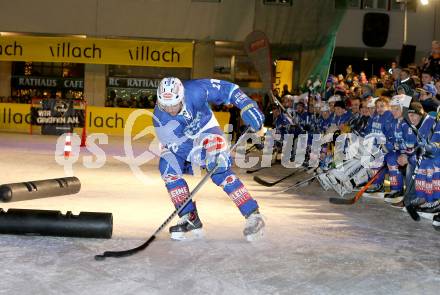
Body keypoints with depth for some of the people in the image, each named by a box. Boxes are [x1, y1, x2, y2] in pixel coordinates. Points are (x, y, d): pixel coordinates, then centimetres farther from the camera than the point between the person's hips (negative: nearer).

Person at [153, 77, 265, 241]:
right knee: (167, 165, -21)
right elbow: (176, 146, -25)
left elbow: (227, 89, -23)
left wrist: (247, 106, -35)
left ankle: (253, 216, -17)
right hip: (181, 142, 3)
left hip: (207, 132, -2)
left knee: (219, 170, -24)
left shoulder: (195, 91, -32)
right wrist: (201, 156, -37)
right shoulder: (160, 117, -26)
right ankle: (190, 219, -12)